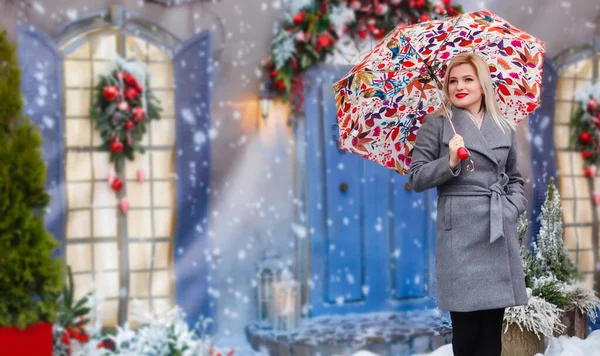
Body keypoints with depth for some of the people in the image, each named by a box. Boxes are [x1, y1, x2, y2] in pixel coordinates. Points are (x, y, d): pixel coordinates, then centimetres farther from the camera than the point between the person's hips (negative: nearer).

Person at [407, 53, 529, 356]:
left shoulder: (504, 127, 13)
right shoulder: (436, 123, 3)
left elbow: (515, 179, 19)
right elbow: (416, 179, 0)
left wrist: (514, 206, 1)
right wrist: (449, 163, -15)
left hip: (499, 232, 4)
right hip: (459, 232, -3)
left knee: (492, 330, 6)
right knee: (466, 328, -3)